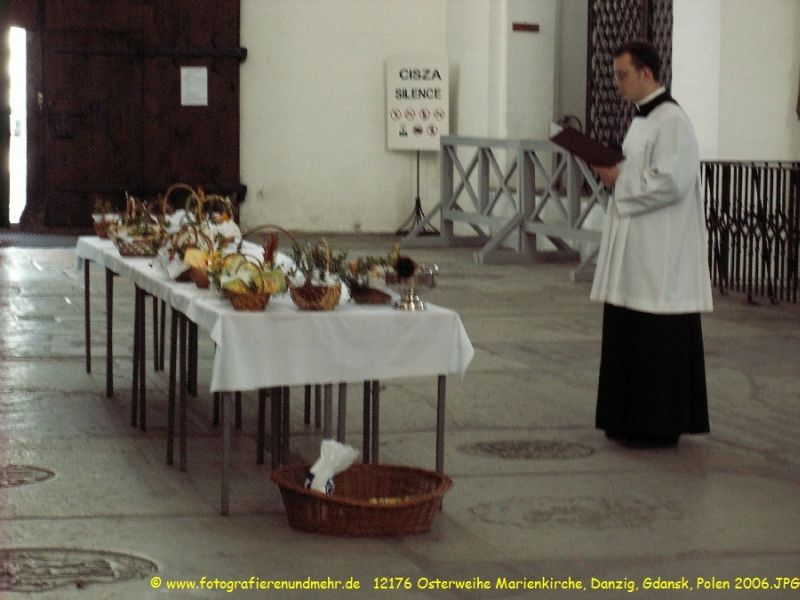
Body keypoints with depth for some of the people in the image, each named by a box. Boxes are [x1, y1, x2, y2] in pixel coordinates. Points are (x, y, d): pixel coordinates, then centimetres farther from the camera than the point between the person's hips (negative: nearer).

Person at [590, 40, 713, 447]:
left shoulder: (672, 122, -14)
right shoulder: (642, 120, 16)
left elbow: (671, 182, -23)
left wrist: (619, 181, -13)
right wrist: (611, 172, 6)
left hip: (662, 258, -10)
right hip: (634, 254, 10)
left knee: (657, 344, -4)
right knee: (628, 339, 13)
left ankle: (659, 426, 3)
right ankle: (632, 420, 20)